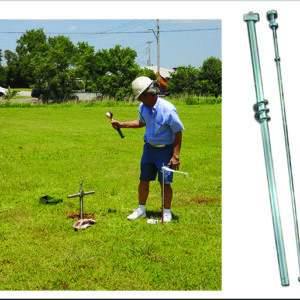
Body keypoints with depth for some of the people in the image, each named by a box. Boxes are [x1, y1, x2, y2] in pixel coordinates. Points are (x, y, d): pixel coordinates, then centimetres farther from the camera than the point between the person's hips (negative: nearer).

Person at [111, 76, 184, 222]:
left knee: (165, 182, -2)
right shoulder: (143, 107, -4)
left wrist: (176, 156, -18)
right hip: (149, 147, 6)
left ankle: (167, 212, 16)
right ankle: (141, 210, 25)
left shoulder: (168, 109, -24)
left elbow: (178, 132, -17)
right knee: (143, 180, 9)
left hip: (165, 149, -6)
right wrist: (121, 124, 12)